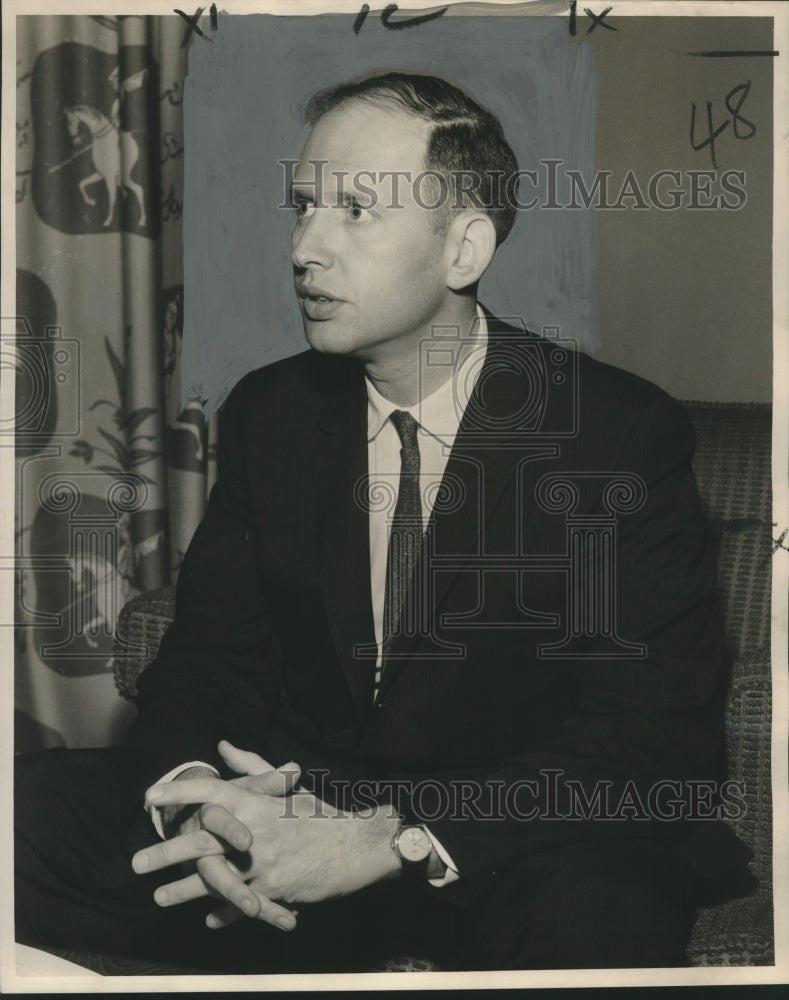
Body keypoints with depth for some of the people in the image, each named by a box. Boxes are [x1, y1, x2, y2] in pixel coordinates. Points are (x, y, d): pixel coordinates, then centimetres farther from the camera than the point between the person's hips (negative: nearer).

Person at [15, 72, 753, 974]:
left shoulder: (625, 434, -10)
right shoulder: (268, 413, 5)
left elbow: (658, 734, -16)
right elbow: (208, 655, 6)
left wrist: (396, 840, -26)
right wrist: (189, 792, -19)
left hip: (506, 851, -4)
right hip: (291, 808, 5)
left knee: (595, 920, -39)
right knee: (27, 811, -17)